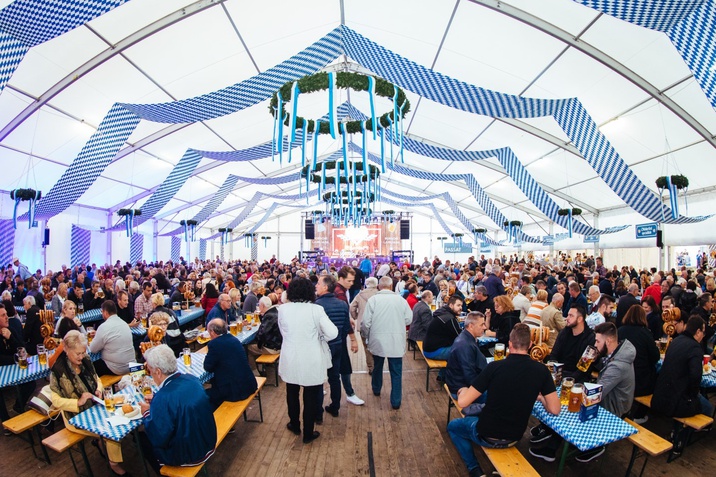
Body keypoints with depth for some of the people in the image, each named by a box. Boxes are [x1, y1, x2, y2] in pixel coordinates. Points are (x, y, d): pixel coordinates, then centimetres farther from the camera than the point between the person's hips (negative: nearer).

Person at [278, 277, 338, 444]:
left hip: (290, 360, 3)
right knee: (310, 398, 15)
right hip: (311, 361, -3)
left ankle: (294, 425, 45)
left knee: (292, 394, 25)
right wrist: (319, 338, 0)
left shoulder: (282, 309, -9)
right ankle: (308, 433, 29)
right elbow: (332, 333, -19)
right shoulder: (316, 309, -17)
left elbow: (283, 332, 5)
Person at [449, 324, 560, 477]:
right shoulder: (541, 370, -15)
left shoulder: (495, 367, -24)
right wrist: (540, 397, 12)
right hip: (514, 438, 4)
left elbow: (462, 402, -21)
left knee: (453, 426, 24)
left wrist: (464, 390, 2)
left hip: (486, 436, -4)